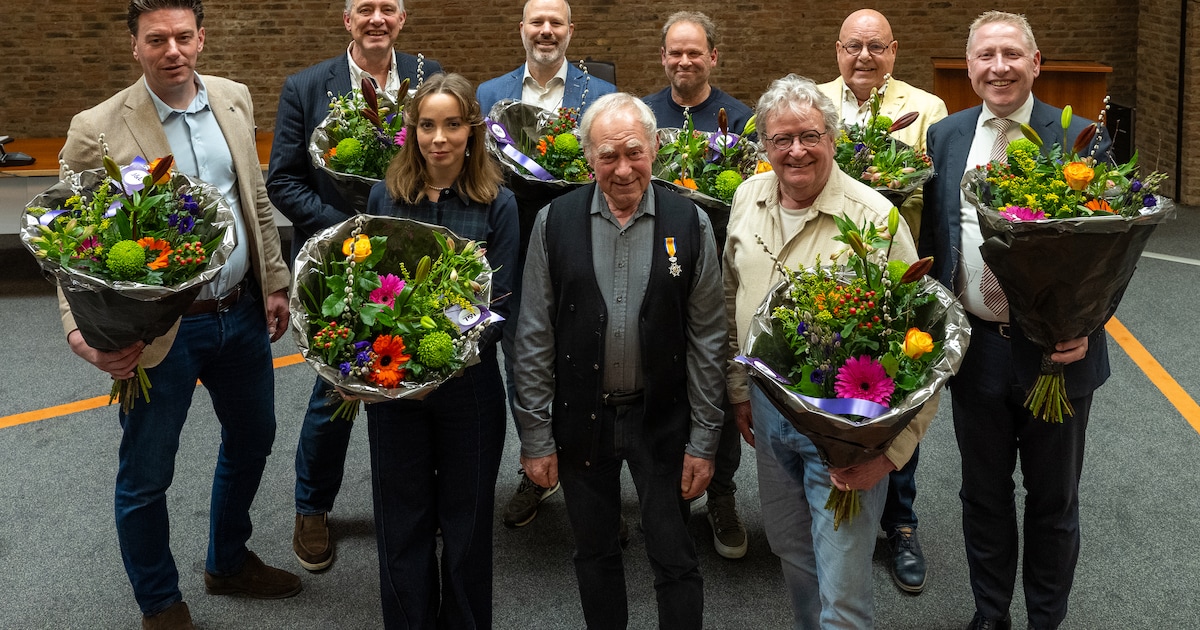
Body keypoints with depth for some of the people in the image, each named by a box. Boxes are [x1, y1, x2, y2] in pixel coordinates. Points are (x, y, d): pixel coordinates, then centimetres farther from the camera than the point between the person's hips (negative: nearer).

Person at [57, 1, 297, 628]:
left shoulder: (233, 100, 1)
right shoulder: (97, 130, -15)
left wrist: (274, 282, 11)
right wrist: (84, 333, -28)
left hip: (242, 312, 6)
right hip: (159, 329, -5)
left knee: (251, 437, 22)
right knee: (145, 477, 9)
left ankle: (228, 563, 48)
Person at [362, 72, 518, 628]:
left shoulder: (497, 204, -6)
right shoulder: (385, 196, 2)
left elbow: (500, 305, -7)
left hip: (468, 383, -2)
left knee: (466, 524, 12)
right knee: (401, 524, 13)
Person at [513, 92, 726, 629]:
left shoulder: (690, 223, -5)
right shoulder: (555, 222, -3)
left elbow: (707, 339, -1)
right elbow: (533, 336, -1)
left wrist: (703, 440, -2)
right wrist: (535, 436, -2)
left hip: (662, 418, -1)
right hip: (581, 418, 1)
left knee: (676, 562, 7)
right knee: (595, 554, 17)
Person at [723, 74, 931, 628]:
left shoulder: (875, 218, -18)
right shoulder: (747, 198, 2)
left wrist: (889, 449, -21)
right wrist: (739, 387, 17)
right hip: (768, 407, 6)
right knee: (789, 547, 23)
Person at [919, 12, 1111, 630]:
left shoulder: (1079, 138, -6)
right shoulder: (944, 137, 3)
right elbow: (931, 238, 5)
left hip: (1056, 349, -2)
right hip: (975, 348, 2)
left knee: (1053, 502, 14)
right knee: (983, 495, 18)